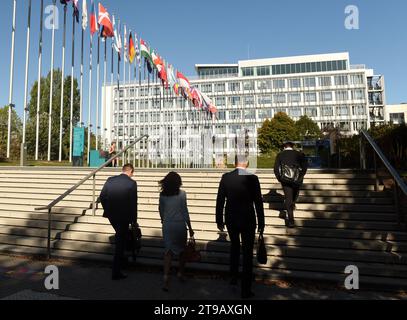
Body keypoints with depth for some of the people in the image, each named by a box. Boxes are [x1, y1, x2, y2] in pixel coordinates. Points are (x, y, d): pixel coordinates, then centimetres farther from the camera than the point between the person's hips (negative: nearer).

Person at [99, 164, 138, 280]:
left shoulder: (110, 180, 1)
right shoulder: (132, 183, -12)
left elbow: (102, 196, 4)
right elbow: (133, 203, -12)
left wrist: (107, 209, 17)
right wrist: (134, 220, -4)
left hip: (111, 215, 5)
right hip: (124, 216, -5)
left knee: (119, 237, 29)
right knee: (120, 241, 5)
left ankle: (120, 257, 41)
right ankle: (116, 273, 12)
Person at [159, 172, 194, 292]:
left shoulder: (162, 194, -1)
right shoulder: (181, 193, -10)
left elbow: (161, 210, 12)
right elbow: (185, 212, -8)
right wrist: (190, 228, 0)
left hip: (167, 225, 2)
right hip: (180, 224, -2)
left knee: (168, 250, 5)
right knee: (181, 250, 17)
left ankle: (166, 277, -7)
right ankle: (181, 273, 30)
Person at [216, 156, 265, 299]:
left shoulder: (226, 177, -6)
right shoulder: (252, 178, -12)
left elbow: (220, 200, -2)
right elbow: (258, 202, -9)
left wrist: (219, 220, 8)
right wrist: (261, 223, 2)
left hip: (231, 219, 3)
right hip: (247, 220, -2)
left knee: (234, 246, 27)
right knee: (247, 254, 10)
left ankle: (233, 277, 38)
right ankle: (246, 290, 18)